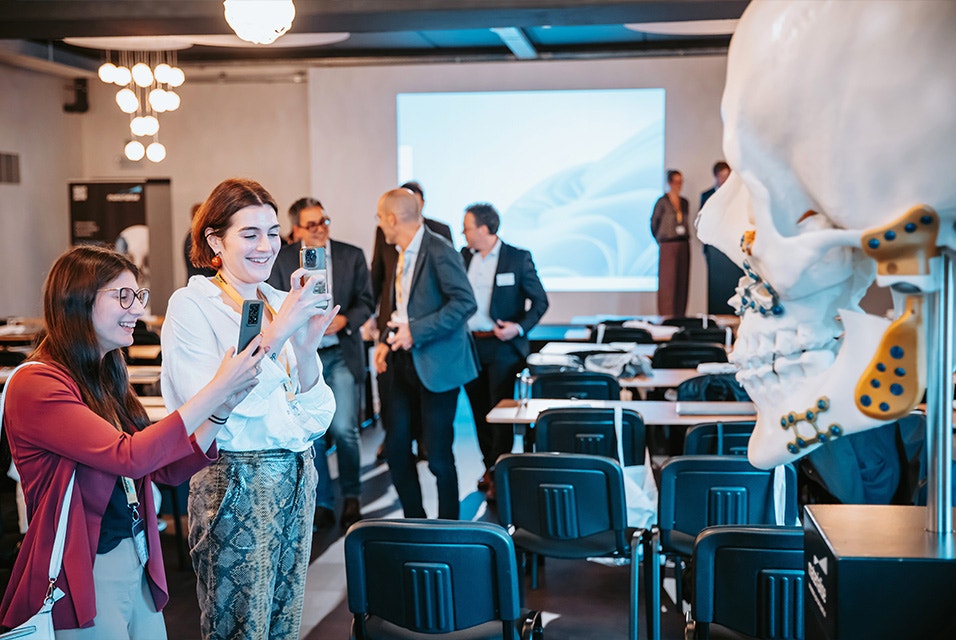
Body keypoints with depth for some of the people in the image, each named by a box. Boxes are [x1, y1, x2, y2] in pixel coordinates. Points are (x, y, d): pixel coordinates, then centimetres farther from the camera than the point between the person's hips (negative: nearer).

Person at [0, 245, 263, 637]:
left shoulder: (106, 379, 10)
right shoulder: (36, 386, -16)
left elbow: (168, 471, 8)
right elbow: (129, 457, -26)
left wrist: (222, 409, -6)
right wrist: (217, 389, -24)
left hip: (139, 567, 8)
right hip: (84, 579, -8)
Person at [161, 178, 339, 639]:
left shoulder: (283, 304, 10)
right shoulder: (191, 305, -7)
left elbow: (315, 419, 7)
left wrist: (307, 346, -10)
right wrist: (274, 334, -22)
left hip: (296, 477, 6)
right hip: (234, 480, -6)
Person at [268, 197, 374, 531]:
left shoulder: (352, 255, 3)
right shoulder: (282, 260, 3)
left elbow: (365, 301, 4)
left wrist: (344, 320, -14)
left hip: (342, 355, -1)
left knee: (344, 428, -8)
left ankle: (351, 496, 14)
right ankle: (322, 504, 17)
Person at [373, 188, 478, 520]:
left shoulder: (439, 251, -15)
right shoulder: (402, 255, 13)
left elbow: (465, 303, -21)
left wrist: (415, 331, -22)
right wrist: (385, 340, 7)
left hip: (436, 365, -8)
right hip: (402, 363, 8)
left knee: (438, 454, -1)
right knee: (396, 447, 9)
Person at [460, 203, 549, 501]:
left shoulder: (518, 258, -5)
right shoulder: (464, 257, 9)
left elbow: (540, 301, -3)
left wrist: (520, 327, -17)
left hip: (502, 346, -5)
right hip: (469, 345, 5)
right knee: (480, 411, 11)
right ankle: (490, 467, 24)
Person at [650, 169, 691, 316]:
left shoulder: (684, 203, 12)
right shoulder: (662, 202, -3)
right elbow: (653, 223, 2)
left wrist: (685, 237, 11)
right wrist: (660, 240, 6)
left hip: (684, 245, 5)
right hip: (668, 246, -5)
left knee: (682, 282, 4)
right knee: (667, 282, -6)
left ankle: (680, 318, 8)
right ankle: (666, 316, -4)